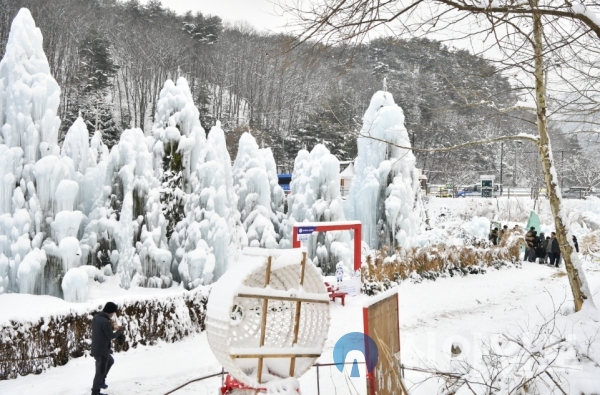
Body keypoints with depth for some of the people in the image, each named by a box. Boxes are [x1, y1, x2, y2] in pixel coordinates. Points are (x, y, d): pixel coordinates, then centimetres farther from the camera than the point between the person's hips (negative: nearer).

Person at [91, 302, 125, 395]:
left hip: (96, 348, 9)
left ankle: (101, 382, 35)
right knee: (101, 371, 8)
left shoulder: (96, 317, 0)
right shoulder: (105, 322, -28)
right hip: (102, 350, -9)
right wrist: (120, 331, -2)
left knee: (110, 361, 31)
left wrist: (113, 327, 11)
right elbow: (111, 336, -19)